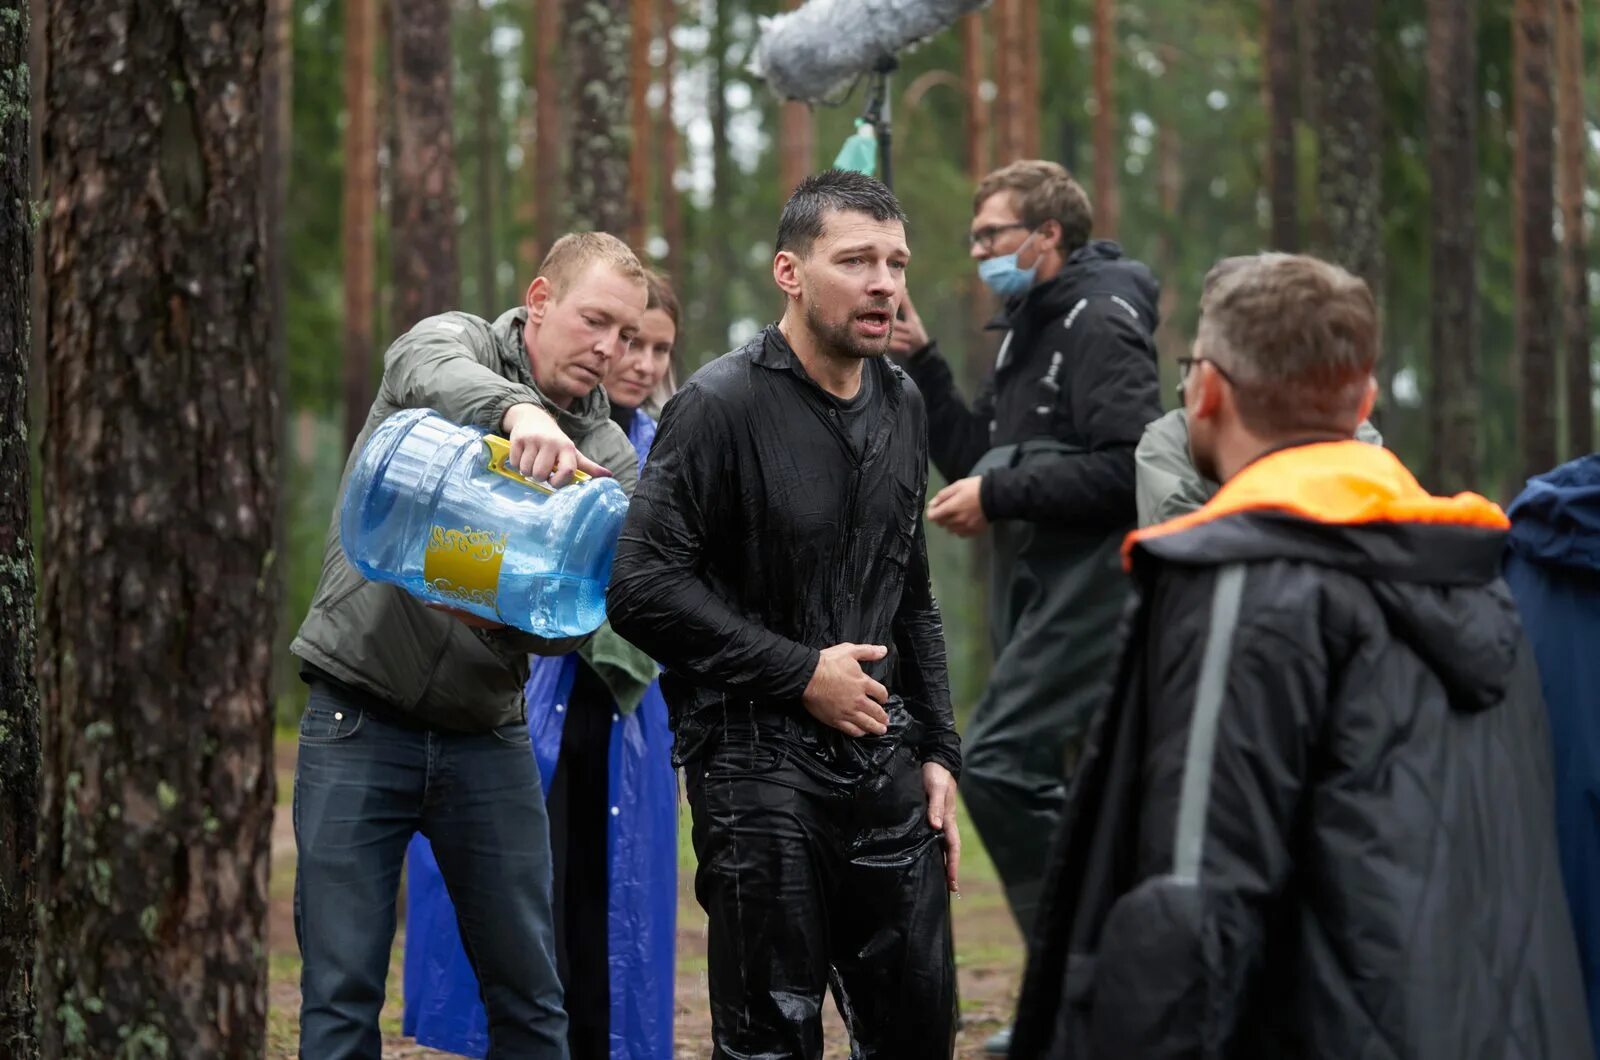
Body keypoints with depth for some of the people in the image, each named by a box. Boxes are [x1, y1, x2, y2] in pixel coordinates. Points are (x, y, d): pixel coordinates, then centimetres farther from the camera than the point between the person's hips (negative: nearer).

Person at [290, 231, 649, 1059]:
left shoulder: (607, 457, 7)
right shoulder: (451, 342, -2)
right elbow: (436, 374, -29)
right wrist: (518, 410, -50)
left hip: (487, 735, 4)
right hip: (358, 724, -3)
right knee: (341, 992, -3)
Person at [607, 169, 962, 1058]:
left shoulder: (901, 406, 11)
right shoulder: (723, 405, -11)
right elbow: (644, 590, -16)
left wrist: (938, 752, 14)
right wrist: (800, 673, -15)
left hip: (883, 758, 6)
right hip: (758, 761, -6)